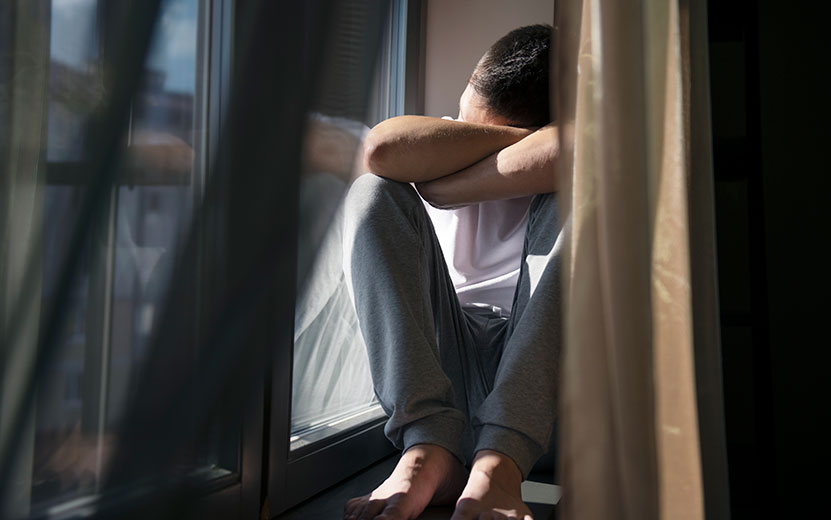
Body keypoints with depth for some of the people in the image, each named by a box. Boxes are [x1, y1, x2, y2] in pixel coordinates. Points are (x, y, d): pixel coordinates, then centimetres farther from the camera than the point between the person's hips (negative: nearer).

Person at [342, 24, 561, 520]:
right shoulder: (445, 150, 4)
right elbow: (383, 149, -21)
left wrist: (444, 187, -23)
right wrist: (519, 137, -15)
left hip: (537, 369, -1)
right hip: (442, 359, 2)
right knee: (374, 193, -14)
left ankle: (499, 460, -32)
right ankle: (431, 444, -29)